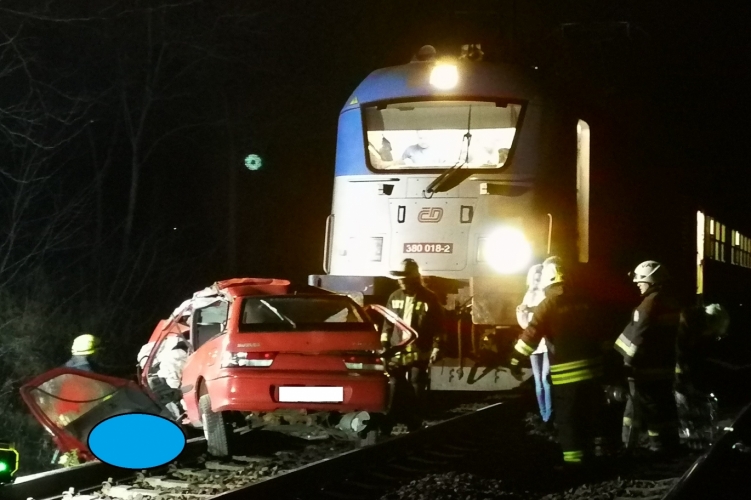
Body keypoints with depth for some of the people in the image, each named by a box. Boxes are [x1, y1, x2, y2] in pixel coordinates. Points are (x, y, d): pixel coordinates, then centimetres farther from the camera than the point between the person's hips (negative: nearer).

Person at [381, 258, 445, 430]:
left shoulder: (429, 298, -3)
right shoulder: (395, 297, 9)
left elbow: (438, 326, -2)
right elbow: (388, 323, 14)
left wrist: (436, 348, -9)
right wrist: (384, 344, 8)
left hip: (418, 354, -4)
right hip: (396, 353, 4)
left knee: (416, 392, 1)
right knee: (393, 391, 8)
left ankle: (415, 429, 7)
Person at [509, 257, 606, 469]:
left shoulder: (549, 304, -11)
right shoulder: (584, 300, 6)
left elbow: (531, 334, -11)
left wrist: (515, 360, -3)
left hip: (566, 371, -6)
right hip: (592, 366, 6)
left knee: (567, 418, -1)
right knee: (589, 412, 17)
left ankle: (573, 461, -4)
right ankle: (589, 453, 27)